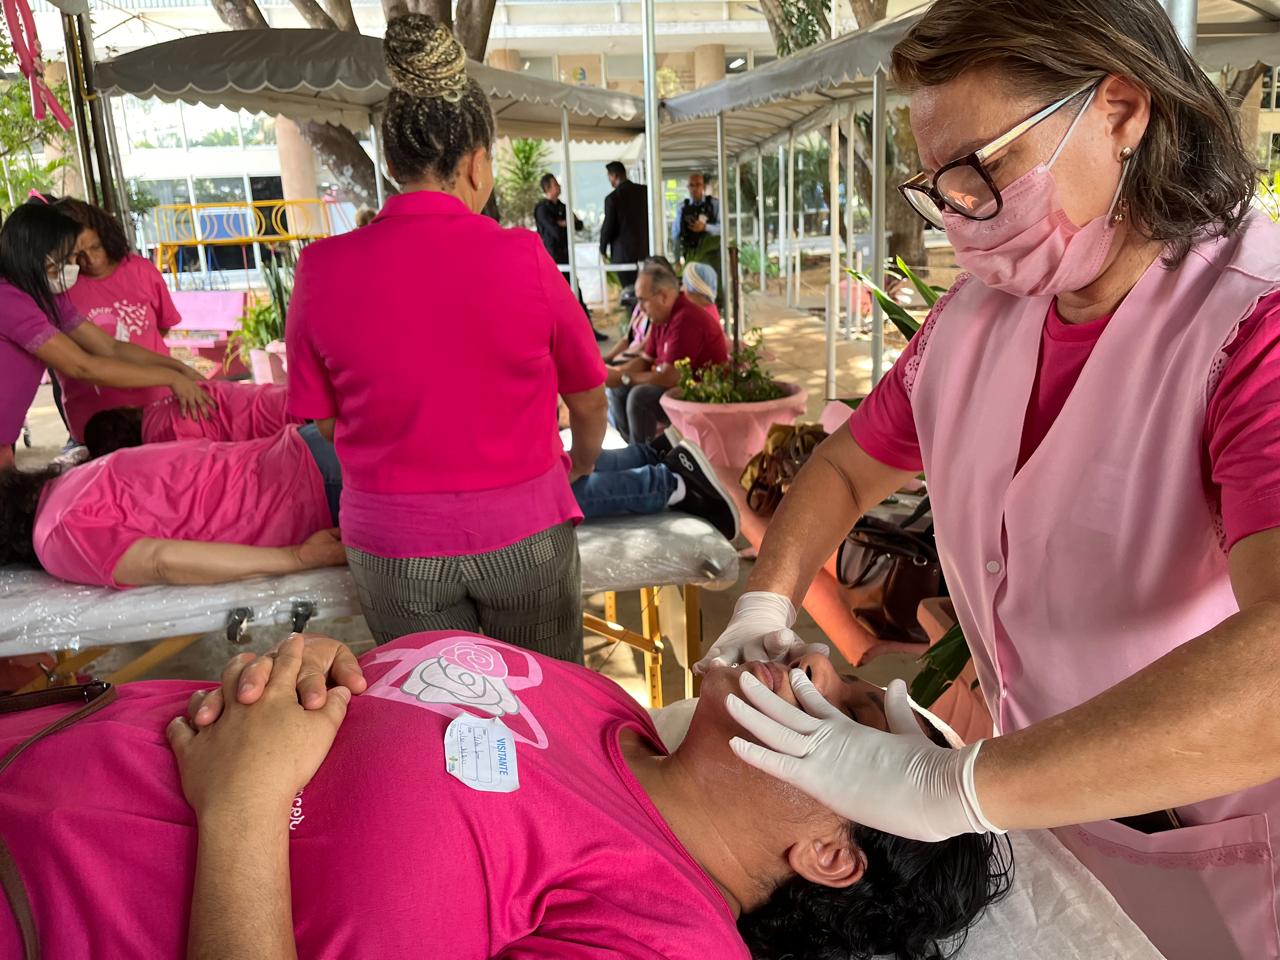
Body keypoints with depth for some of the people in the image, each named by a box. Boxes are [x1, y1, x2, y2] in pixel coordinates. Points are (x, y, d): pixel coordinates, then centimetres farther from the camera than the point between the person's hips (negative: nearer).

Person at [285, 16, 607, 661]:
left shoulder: (322, 269, -9)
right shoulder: (522, 257, -13)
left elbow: (326, 417, 1)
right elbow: (588, 399, 0)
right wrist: (582, 463, 21)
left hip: (392, 543, 1)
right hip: (524, 535, -1)